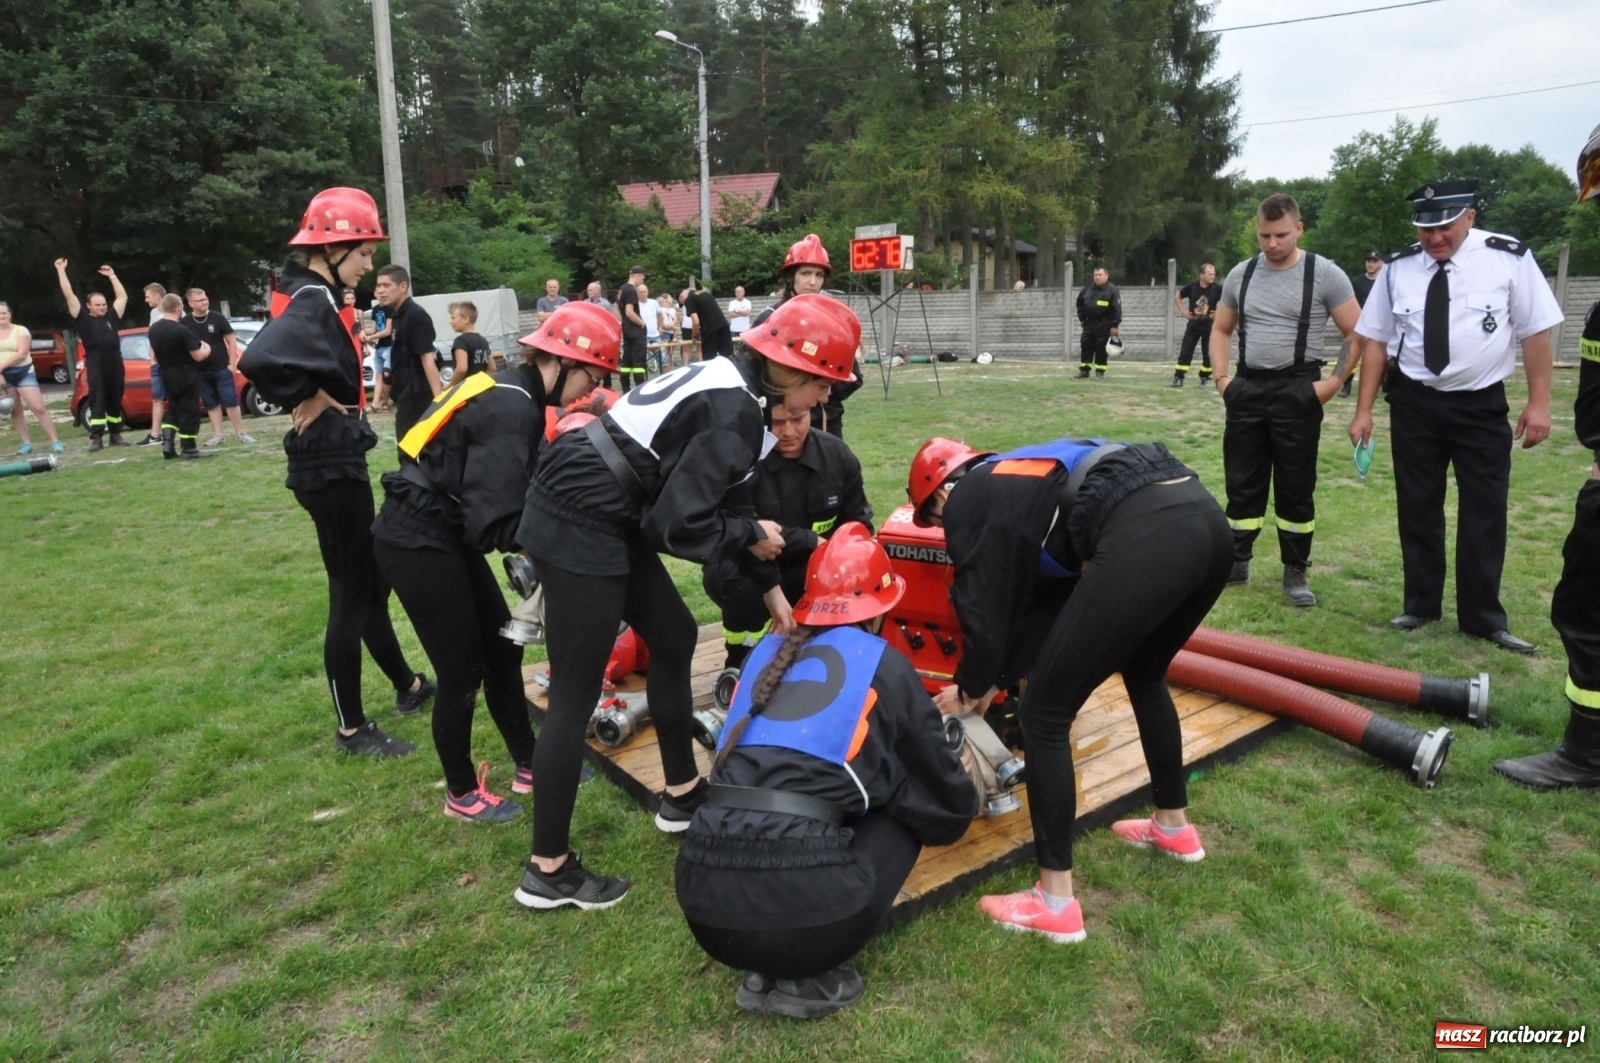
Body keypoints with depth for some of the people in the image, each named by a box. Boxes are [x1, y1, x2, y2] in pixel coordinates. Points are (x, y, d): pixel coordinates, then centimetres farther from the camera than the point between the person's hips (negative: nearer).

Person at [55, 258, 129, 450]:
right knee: (97, 402, -3)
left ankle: (116, 435, 17)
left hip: (115, 366, 3)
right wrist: (61, 271, 4)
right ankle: (96, 438, -4)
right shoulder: (83, 319, 4)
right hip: (96, 367, -3)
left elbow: (122, 296, 20)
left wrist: (111, 275, 22)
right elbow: (68, 294, 2)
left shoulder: (111, 317, 14)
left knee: (115, 402, 9)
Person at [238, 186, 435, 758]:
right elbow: (259, 359, -36)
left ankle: (408, 686, 38)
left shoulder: (310, 296, 11)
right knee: (351, 597, 1)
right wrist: (305, 401, -20)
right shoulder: (313, 302, -19)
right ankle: (352, 729, 15)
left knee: (371, 582, 21)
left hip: (336, 462, 10)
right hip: (332, 468, -10)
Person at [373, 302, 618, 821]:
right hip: (418, 543, -10)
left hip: (443, 535, 10)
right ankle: (461, 793, 23)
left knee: (502, 646, 14)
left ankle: (528, 765, 29)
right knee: (462, 670, 2)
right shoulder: (510, 410, -24)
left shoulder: (514, 392, 5)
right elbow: (495, 523, -28)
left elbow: (517, 489, 8)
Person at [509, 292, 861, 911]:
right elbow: (678, 524, -22)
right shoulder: (733, 414, -20)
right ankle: (547, 871, 13)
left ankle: (682, 793, 34)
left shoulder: (733, 385, 10)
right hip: (581, 528, -10)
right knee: (576, 697, -1)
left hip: (597, 515, 10)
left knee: (674, 638, 18)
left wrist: (770, 589, 18)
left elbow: (726, 501, 16)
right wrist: (751, 534, -4)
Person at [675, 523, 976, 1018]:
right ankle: (801, 978, 7)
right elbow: (944, 798, 19)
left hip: (705, 902, 5)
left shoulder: (767, 651, 20)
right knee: (903, 820, 22)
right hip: (800, 907, -5)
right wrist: (961, 804, 45)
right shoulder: (882, 663, 8)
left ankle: (769, 969, 15)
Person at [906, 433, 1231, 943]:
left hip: (1144, 537, -9)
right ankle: (1174, 826, 51)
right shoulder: (1027, 477, 36)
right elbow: (1047, 593, 36)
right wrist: (997, 677, 41)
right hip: (1206, 519, 10)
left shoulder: (969, 500, 14)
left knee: (1044, 713, 6)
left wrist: (970, 688, 31)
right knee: (1144, 677, 34)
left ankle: (1056, 903, 14)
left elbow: (983, 607, 13)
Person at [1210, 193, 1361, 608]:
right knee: (1242, 482, 9)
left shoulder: (1325, 274, -5)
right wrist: (1221, 377, 6)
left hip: (1297, 392, -3)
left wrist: (1334, 382, -10)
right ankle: (1237, 562, 21)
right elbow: (1221, 329, 18)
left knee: (1296, 487, 3)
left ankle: (1296, 572, 14)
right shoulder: (1241, 274, 7)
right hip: (1247, 389, 4)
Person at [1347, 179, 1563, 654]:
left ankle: (1483, 619, 16)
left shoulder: (1509, 258, -9)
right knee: (1417, 509, 10)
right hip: (1414, 403, 2)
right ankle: (1421, 606, 25)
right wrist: (1363, 410, 0)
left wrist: (1539, 403, -7)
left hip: (1481, 405, -2)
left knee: (1485, 513, 3)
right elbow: (1375, 339, 1)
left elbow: (1536, 332, -5)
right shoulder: (1398, 268, -3)